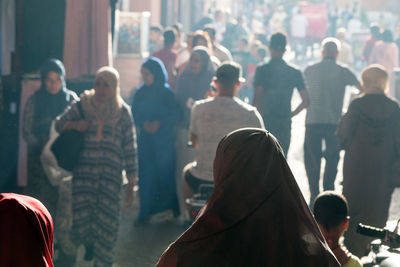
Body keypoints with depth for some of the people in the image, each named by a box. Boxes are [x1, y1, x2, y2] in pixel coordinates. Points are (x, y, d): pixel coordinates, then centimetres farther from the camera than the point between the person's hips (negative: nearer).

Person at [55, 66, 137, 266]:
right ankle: (88, 243, 31)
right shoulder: (82, 105, 5)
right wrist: (74, 125, -10)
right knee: (82, 212, -5)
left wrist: (131, 181, 2)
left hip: (111, 173, 0)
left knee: (107, 219, -4)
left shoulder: (122, 112, 4)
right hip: (84, 171, 1)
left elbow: (130, 147, 5)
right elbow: (59, 124, 13)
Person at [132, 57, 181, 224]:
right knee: (145, 175, 1)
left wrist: (160, 123, -20)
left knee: (165, 172, 1)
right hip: (145, 139, 3)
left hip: (164, 140, -3)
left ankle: (171, 207, 18)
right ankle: (145, 212, 6)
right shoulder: (140, 92, 6)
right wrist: (143, 123, -14)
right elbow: (134, 114, 5)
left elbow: (176, 115, -8)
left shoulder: (167, 92, -5)